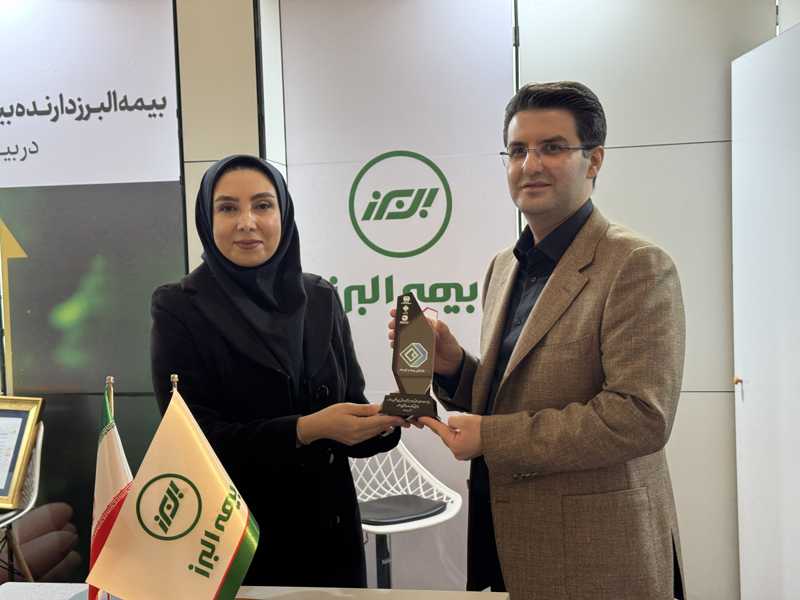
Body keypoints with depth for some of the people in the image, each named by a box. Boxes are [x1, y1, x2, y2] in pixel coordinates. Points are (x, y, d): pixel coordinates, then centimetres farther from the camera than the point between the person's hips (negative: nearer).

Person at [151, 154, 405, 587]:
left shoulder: (320, 299, 0)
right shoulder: (178, 308, -11)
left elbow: (349, 407, 2)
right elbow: (194, 438, -16)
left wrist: (382, 421, -19)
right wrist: (304, 430, -25)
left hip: (328, 526, 4)